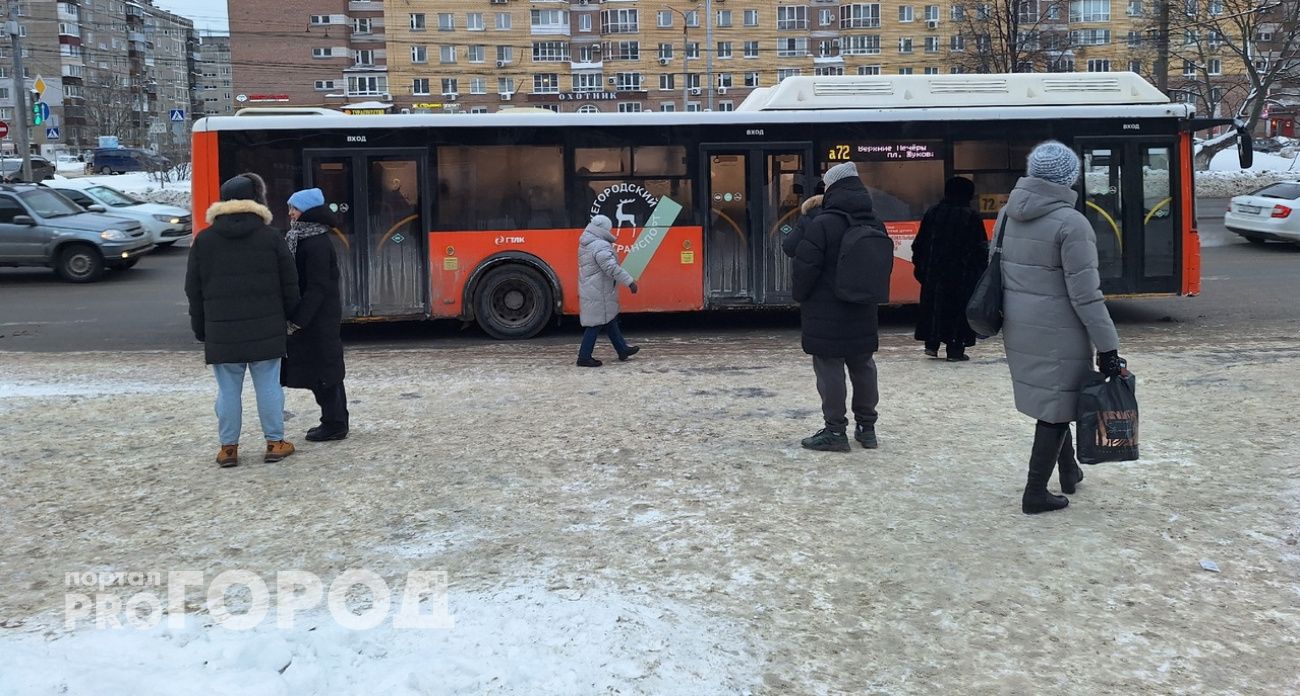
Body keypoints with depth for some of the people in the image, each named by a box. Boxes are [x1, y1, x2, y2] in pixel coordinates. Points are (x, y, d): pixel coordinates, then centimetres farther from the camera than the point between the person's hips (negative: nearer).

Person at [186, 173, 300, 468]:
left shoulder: (204, 240, 2)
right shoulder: (270, 237, -1)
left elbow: (194, 290, 5)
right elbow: (289, 284, 2)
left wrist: (200, 328, 13)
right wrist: (288, 319, 12)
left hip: (222, 330, 1)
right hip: (265, 329, -1)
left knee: (228, 390, 6)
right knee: (268, 386, 6)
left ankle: (228, 447, 11)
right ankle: (275, 443, 11)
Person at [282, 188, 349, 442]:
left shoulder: (317, 245, -18)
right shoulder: (304, 240, 12)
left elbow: (317, 288, -21)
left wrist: (297, 320, -20)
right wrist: (296, 317, 13)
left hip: (319, 319, -10)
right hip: (313, 318, 10)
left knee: (323, 369, -2)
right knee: (316, 370, 14)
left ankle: (335, 424, 8)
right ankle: (334, 421, 23)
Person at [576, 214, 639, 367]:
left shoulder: (585, 244, 10)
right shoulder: (601, 247, -23)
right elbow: (612, 268, -28)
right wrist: (630, 282, -25)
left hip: (589, 290, 11)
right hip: (598, 294, -11)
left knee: (609, 320, 19)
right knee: (596, 323, -2)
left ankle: (623, 350, 30)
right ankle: (584, 358, 3)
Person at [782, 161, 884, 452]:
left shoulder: (823, 224, -17)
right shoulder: (874, 225, 5)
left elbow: (791, 248, -11)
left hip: (826, 313, -6)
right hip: (862, 312, 6)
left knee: (830, 368, 0)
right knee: (863, 366, 15)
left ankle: (835, 431, 4)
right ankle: (866, 427, 24)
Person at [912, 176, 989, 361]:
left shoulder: (932, 214, 4)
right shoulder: (971, 216, -7)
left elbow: (919, 244, 7)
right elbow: (981, 248, -5)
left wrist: (920, 266, 15)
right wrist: (981, 271, 3)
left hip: (933, 272, 4)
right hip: (962, 274, -3)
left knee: (934, 306, 13)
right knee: (959, 308, 2)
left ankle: (932, 343, 14)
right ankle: (955, 350, 3)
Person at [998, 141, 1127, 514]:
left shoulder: (1008, 214, 3)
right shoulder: (1071, 223, -18)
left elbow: (997, 269, 13)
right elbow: (1085, 294, -18)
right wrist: (1107, 347, -13)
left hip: (1017, 327, 7)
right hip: (1056, 332, -7)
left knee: (1051, 400, 22)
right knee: (1056, 408, 4)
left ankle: (1068, 470, 37)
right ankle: (1035, 493, 10)